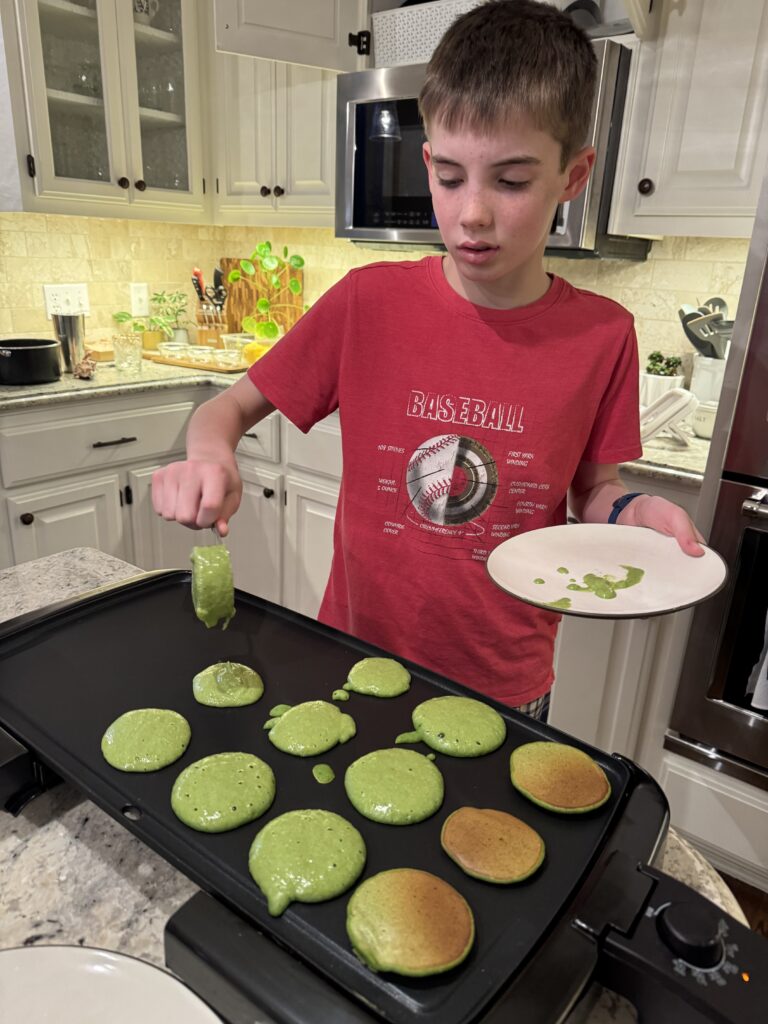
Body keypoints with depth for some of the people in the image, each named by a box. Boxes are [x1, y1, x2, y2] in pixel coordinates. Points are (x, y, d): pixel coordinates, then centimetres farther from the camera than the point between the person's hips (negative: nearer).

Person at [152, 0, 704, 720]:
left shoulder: (602, 336, -12)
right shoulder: (369, 302, -13)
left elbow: (592, 490, 2)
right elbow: (231, 406, -5)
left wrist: (629, 514, -19)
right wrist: (210, 457, -25)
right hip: (357, 657, 1)